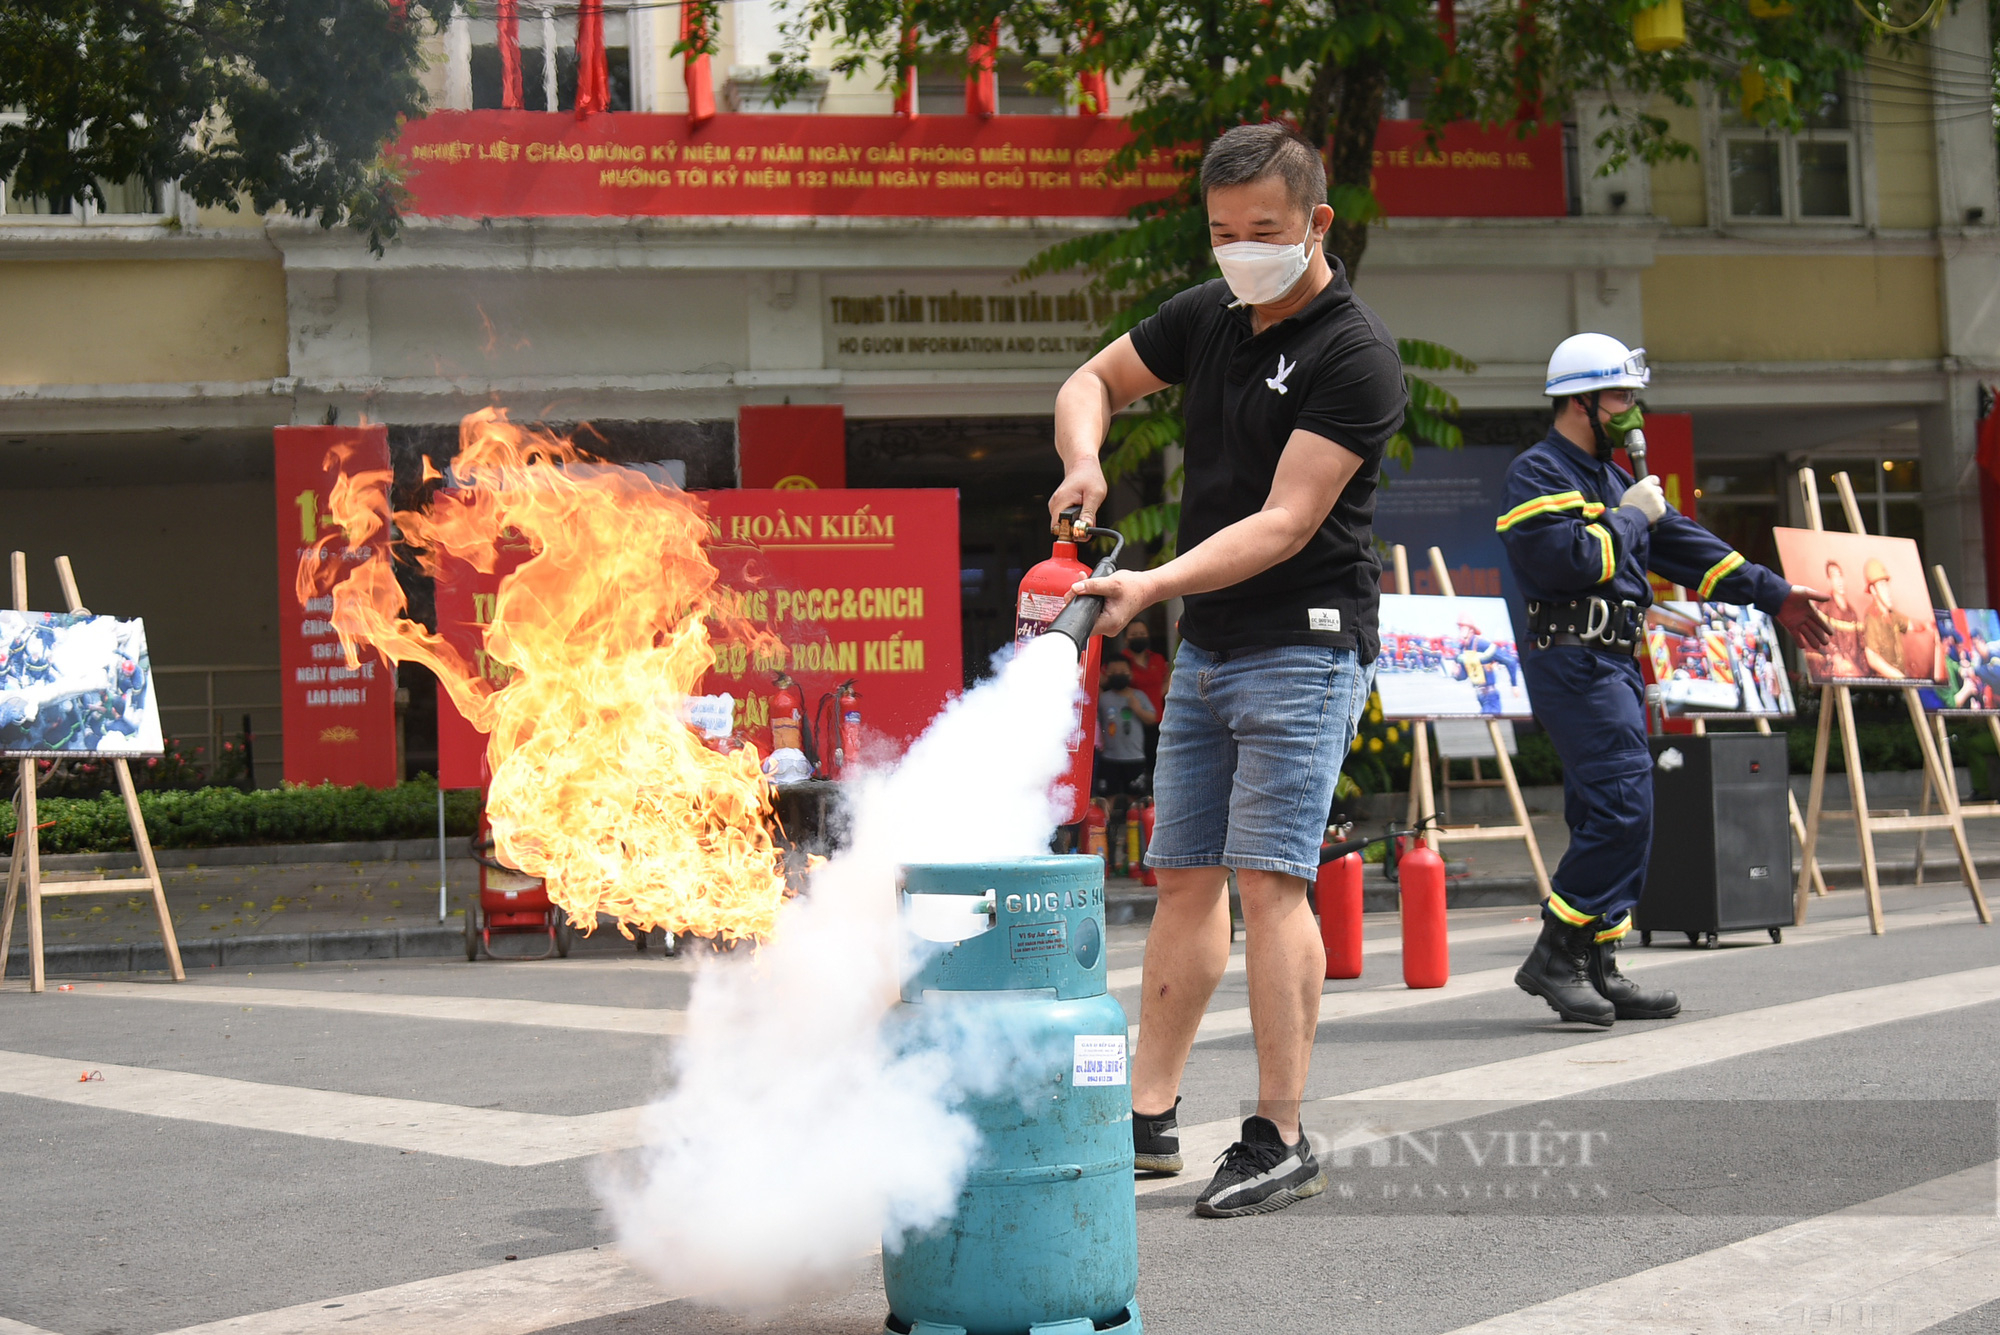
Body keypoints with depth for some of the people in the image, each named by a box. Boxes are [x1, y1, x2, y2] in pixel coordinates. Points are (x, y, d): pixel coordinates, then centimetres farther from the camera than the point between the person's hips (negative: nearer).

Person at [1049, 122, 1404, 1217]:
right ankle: (1150, 1118, 13)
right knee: (1183, 880, 8)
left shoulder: (1355, 356, -14)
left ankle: (1281, 1140, -7)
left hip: (1303, 646, -7)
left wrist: (1151, 587, -29)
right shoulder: (1207, 317, 9)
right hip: (1205, 647, 8)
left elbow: (1284, 522, -20)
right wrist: (1083, 462, -1)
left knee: (1267, 880, -12)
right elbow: (1094, 381, 22)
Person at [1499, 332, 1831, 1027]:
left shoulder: (1609, 476, 21)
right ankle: (1555, 957, -12)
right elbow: (1569, 559, -23)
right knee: (1623, 811, -16)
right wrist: (1630, 517, -8)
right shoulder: (1538, 474, -8)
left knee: (1607, 820, 8)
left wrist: (1773, 594, 18)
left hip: (1613, 666, 10)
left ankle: (1596, 969, 11)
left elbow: (1683, 544, 21)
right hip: (1572, 663, -10)